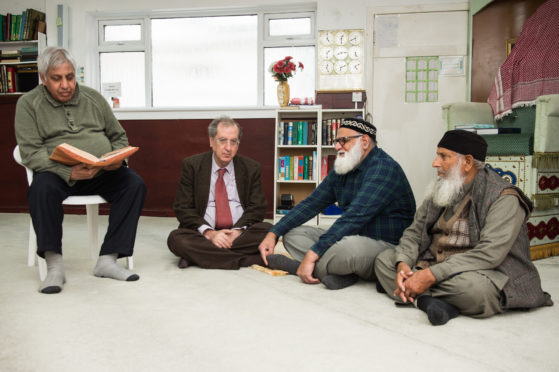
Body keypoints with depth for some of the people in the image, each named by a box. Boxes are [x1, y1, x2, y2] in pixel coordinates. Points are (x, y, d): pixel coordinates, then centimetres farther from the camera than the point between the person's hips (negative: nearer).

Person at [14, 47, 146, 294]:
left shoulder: (94, 98, 14)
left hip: (101, 173, 3)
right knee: (42, 187, -36)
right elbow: (31, 153, -7)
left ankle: (108, 259, -22)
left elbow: (119, 137, 19)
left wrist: (117, 159, -6)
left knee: (134, 183, -25)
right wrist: (69, 172, -24)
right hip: (59, 174, -2)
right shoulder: (28, 104, 4)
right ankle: (54, 266, -24)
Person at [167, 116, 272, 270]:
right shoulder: (192, 165, 2)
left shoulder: (251, 168, 6)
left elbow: (257, 207, 3)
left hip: (239, 232, 2)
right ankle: (246, 259, -28)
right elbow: (183, 208, -3)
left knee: (268, 231, -28)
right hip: (203, 233, -1)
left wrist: (238, 230, -16)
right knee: (176, 238, -30)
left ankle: (197, 255, -23)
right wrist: (209, 233, -18)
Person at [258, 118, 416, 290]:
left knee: (348, 246, -41)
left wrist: (312, 254, -32)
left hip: (387, 245, -9)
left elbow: (354, 217, -28)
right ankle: (343, 273, -20)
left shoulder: (383, 168, -17)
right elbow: (311, 204, 11)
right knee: (292, 234, 2)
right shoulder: (340, 171, 11)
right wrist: (273, 234, 0)